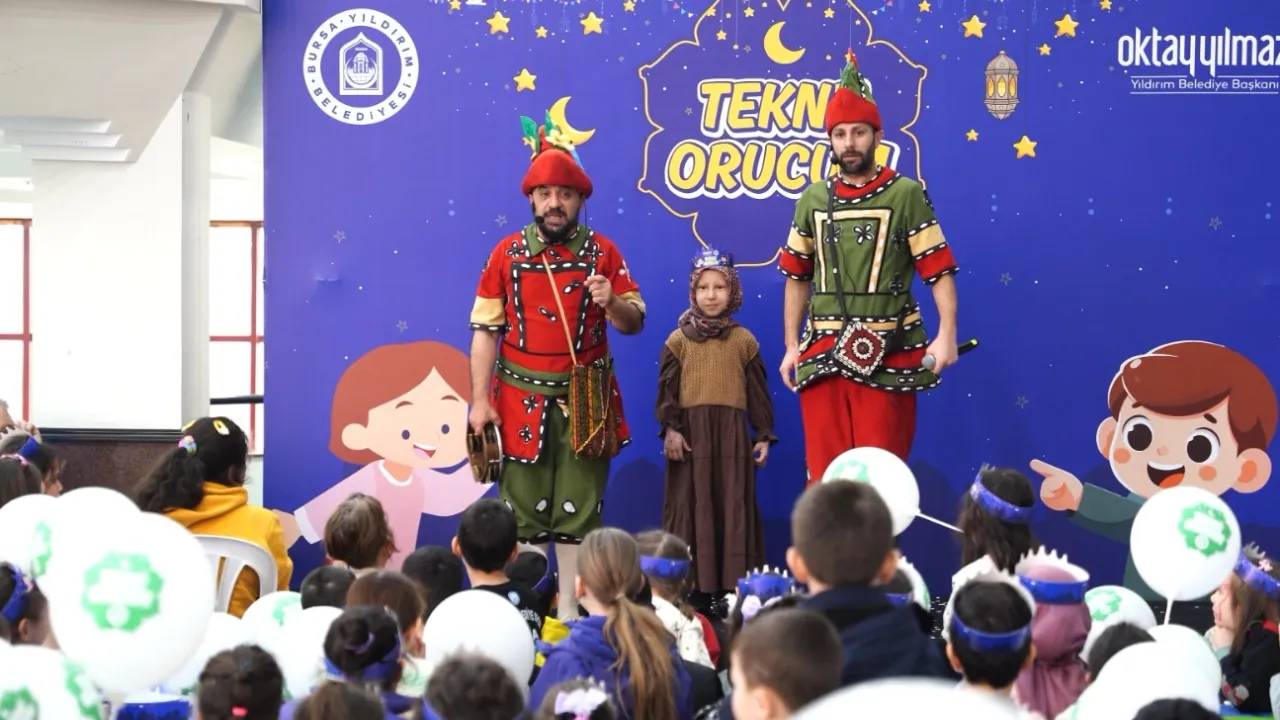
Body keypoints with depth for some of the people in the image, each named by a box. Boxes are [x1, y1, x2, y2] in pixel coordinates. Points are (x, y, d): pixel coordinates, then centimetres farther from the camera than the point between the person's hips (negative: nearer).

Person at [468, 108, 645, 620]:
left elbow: (634, 323, 6)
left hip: (584, 400, 0)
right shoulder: (507, 253, 2)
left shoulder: (603, 253, 3)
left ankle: (570, 611, 10)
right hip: (522, 399, 0)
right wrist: (480, 400, -5)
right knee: (522, 508, 1)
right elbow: (485, 330, 1)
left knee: (578, 508, 3)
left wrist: (612, 304, -17)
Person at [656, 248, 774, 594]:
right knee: (692, 504, 0)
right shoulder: (678, 339, 4)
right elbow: (667, 388, 1)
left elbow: (758, 391, 9)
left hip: (732, 432, 1)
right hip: (690, 431, -1)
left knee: (734, 505, 1)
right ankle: (691, 581, 4)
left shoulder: (744, 340, 8)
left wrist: (764, 435, 6)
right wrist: (670, 427, -10)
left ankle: (733, 582, 5)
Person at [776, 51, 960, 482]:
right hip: (822, 354, 4)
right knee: (825, 472, 5)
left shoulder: (905, 194, -2)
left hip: (885, 356, -4)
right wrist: (791, 346, 10)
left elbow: (939, 269, -6)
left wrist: (947, 333, -18)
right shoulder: (813, 199, 10)